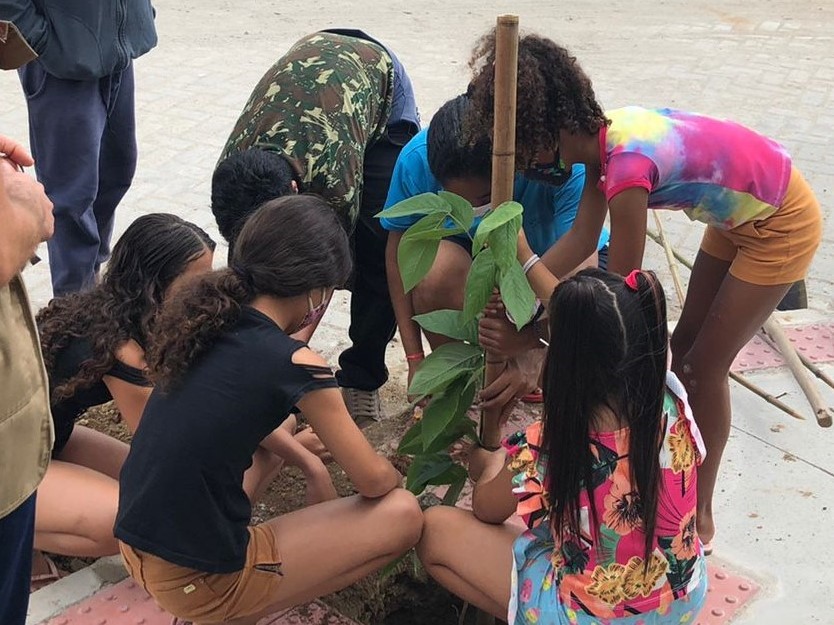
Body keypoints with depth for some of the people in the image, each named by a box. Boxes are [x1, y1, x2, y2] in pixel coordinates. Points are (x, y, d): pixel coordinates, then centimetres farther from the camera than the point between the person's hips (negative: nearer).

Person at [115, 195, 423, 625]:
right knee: (403, 516, 2)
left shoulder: (205, 320, 2)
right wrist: (394, 472, 16)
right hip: (197, 582, -7)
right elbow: (374, 482, -4)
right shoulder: (295, 365, -17)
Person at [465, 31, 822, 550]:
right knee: (683, 350, 13)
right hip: (738, 214, 9)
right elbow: (581, 239, -6)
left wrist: (524, 260, -24)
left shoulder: (626, 169, -36)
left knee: (703, 367, -1)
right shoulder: (604, 134, -11)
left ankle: (699, 512, 17)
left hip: (782, 226, -8)